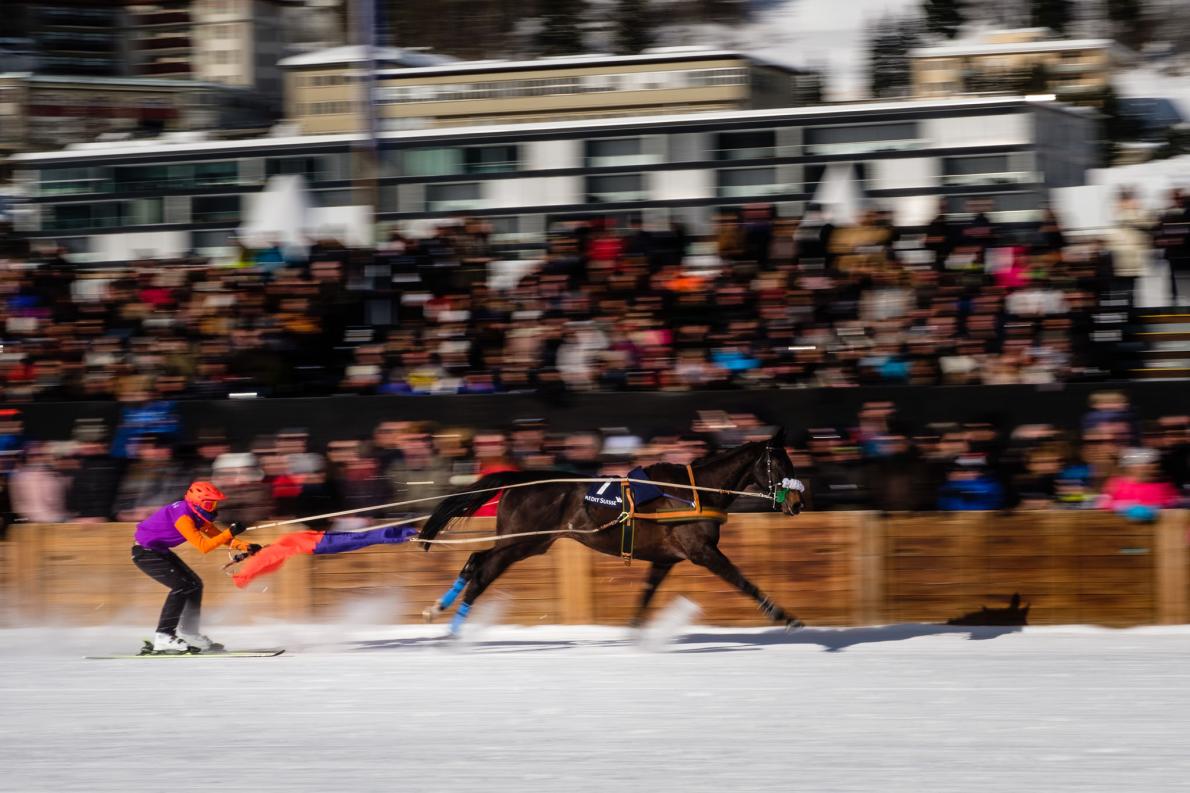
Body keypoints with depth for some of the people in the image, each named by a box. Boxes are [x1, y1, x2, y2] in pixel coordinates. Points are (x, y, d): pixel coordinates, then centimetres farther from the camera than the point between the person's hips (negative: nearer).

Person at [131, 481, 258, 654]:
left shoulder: (198, 516, 1)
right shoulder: (183, 517, -28)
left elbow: (219, 536, 5)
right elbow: (203, 546, -32)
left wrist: (245, 546, -8)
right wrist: (231, 532, -33)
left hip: (159, 551, 10)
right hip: (144, 553, -10)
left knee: (194, 584, 8)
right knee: (181, 586, -19)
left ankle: (188, 634, 15)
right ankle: (163, 638, -17)